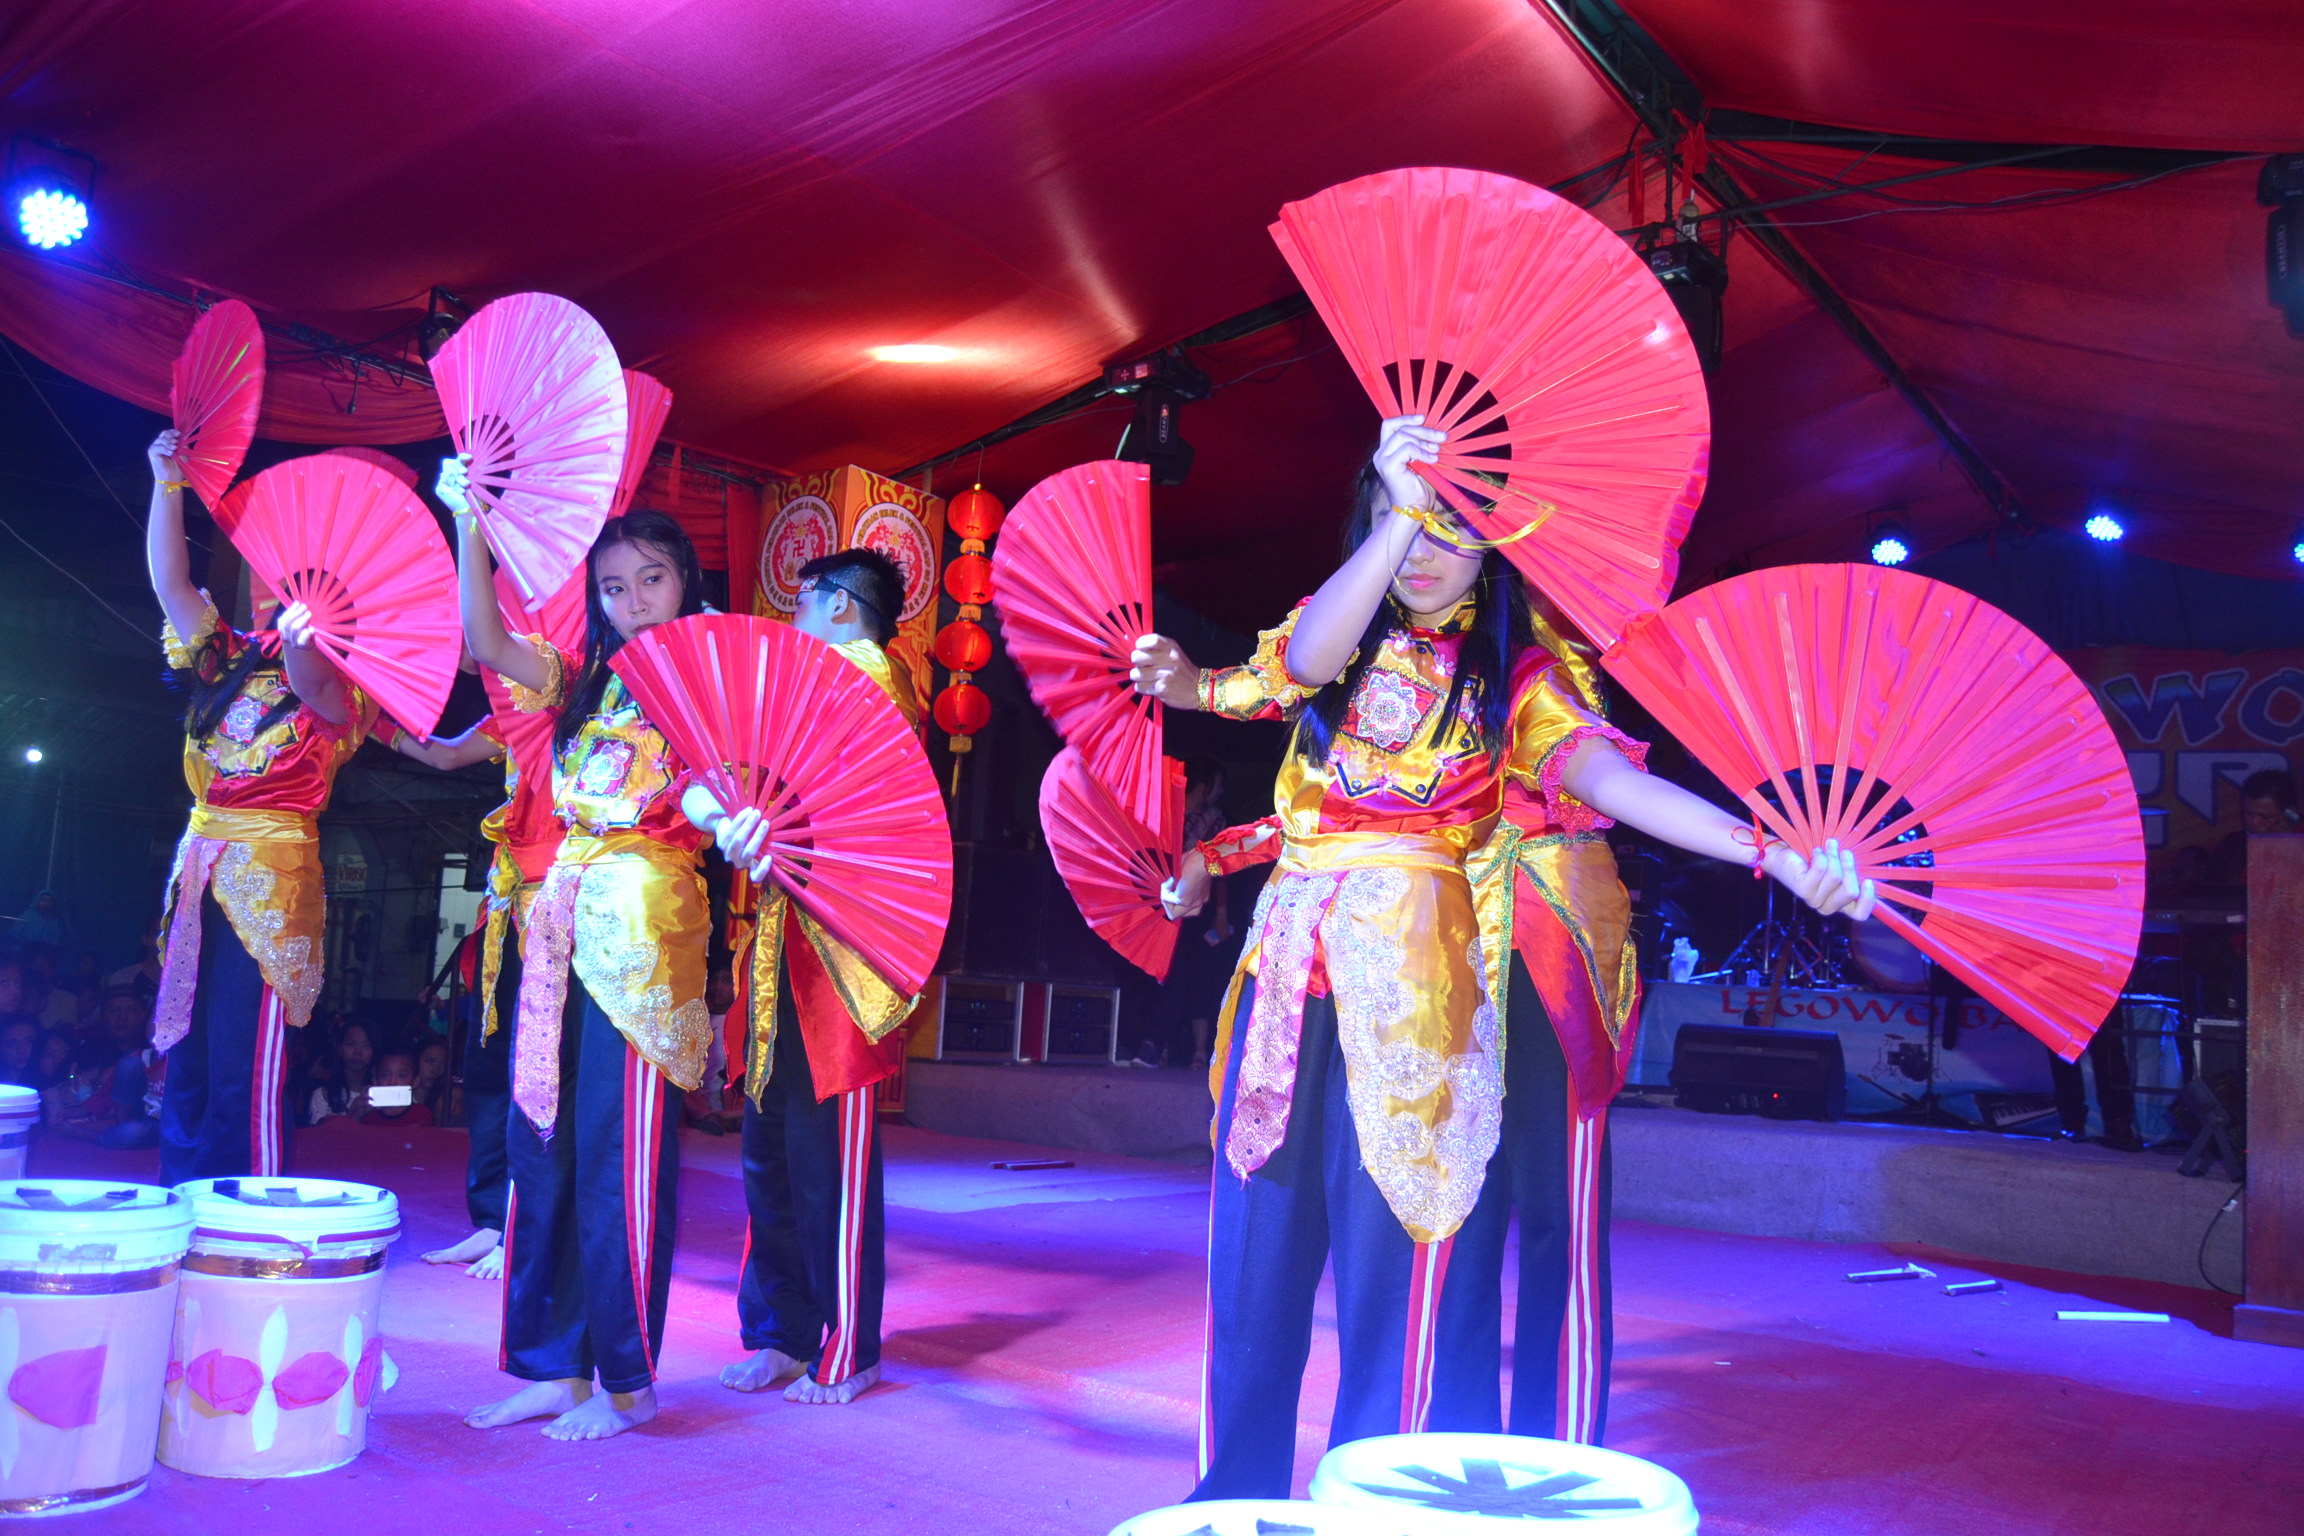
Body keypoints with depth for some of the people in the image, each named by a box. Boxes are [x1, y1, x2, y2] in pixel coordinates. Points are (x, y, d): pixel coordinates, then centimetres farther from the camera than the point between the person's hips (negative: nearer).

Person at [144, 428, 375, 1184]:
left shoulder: (349, 684, 1)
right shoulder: (233, 658, 17)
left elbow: (312, 687, -23)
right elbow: (170, 584, 10)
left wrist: (302, 641, -46)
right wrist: (168, 484, 2)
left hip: (271, 865, -6)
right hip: (201, 860, 6)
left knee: (244, 1066, -9)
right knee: (186, 1057, 8)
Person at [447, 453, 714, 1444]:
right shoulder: (587, 682, 17)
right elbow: (488, 644, 3)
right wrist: (470, 528, -4)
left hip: (644, 914, -6)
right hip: (563, 911, 6)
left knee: (621, 1150, -6)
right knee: (542, 1140, 7)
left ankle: (626, 1380, 4)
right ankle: (553, 1366, 17)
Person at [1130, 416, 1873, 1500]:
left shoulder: (1512, 676, 8)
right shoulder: (1346, 639, 15)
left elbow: (1608, 777, -8)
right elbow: (1301, 662, -10)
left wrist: (1772, 852, -22)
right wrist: (1400, 512, -19)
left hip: (1405, 962, -2)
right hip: (1290, 946, 3)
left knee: (1387, 1248, -4)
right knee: (1255, 1242, 3)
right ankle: (1235, 1492, 17)